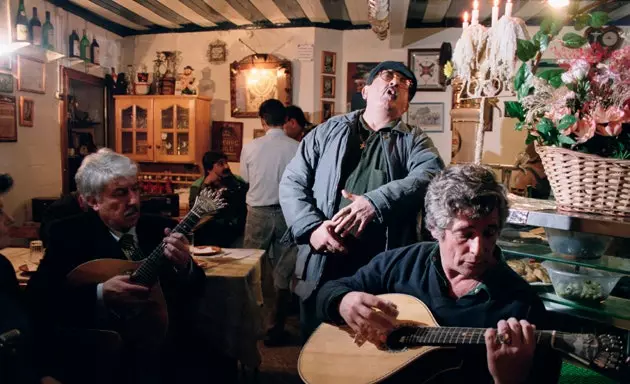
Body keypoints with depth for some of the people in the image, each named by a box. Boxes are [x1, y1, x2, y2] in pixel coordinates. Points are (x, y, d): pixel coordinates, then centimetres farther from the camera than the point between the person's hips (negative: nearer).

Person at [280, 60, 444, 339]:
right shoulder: (327, 132, 12)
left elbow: (433, 174, -12)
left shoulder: (414, 140, 9)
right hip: (322, 264, 1)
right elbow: (292, 183, 6)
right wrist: (311, 227, -11)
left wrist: (376, 202, -27)